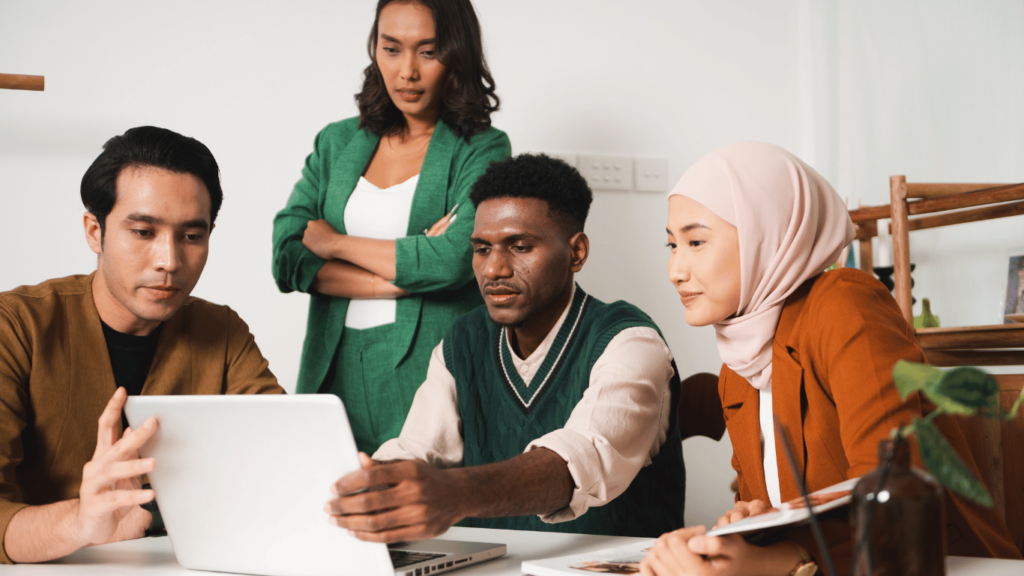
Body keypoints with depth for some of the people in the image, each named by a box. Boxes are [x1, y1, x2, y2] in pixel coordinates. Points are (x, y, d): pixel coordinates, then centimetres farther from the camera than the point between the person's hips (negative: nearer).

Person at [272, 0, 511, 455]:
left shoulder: (482, 150, 0)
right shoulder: (337, 143, 12)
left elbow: (455, 260, -16)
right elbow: (287, 256, 0)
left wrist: (336, 243, -4)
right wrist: (410, 272, -11)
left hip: (425, 370, -3)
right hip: (336, 371, 4)